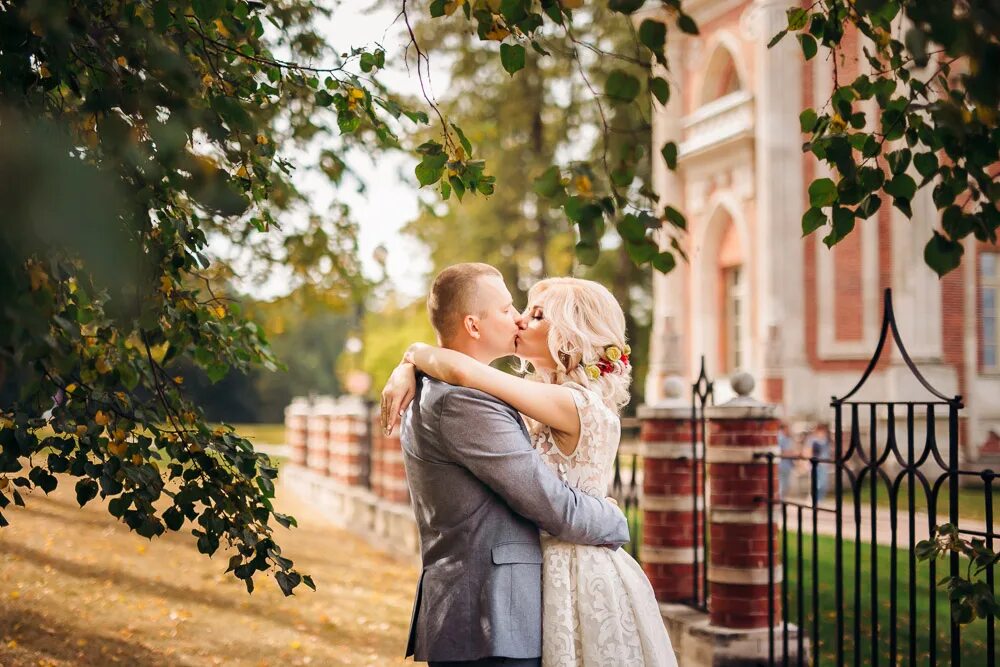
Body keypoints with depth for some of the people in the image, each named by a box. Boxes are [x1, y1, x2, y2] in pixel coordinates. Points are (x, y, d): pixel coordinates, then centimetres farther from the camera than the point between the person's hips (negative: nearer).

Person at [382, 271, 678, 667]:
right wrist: (409, 369, -2)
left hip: (578, 576, -8)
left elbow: (463, 371, -27)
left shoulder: (576, 404, -19)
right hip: (560, 569, 8)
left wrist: (415, 352, -9)